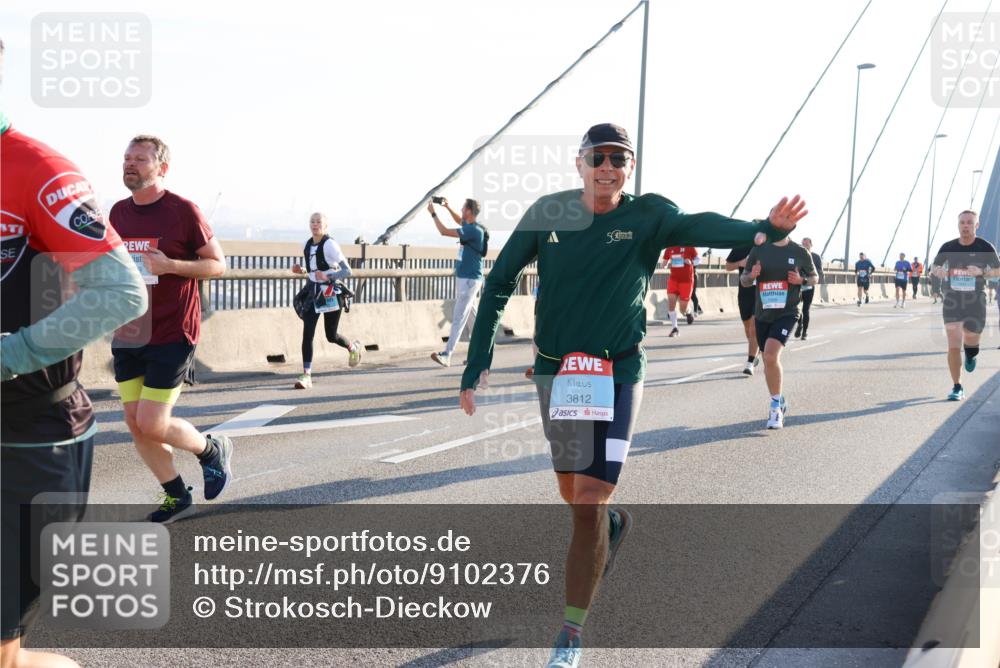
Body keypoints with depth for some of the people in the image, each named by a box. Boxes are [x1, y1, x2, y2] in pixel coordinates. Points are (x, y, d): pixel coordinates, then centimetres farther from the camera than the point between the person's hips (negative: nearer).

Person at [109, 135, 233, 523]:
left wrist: (170, 265, -20)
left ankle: (213, 450, 21)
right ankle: (176, 496, 24)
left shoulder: (183, 211, -9)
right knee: (135, 423, 7)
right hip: (128, 335, 6)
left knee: (152, 426, -8)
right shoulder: (118, 212, 8)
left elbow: (218, 265, -5)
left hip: (171, 335, -6)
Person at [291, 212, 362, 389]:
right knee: (307, 333, -8)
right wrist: (302, 270, 1)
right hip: (313, 293, 5)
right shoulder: (307, 245, 6)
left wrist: (327, 277, -31)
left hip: (330, 294, -5)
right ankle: (306, 375, -9)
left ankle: (354, 348, 40)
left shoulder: (330, 245, -15)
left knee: (331, 336, 8)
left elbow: (347, 271, -17)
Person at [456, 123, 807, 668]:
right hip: (554, 372, 3)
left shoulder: (648, 216, -10)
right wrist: (475, 367, -7)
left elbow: (699, 227, -30)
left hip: (616, 376, -3)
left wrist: (763, 230, -51)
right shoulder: (548, 214, -5)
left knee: (588, 502, -9)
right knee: (573, 494, 17)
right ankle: (614, 524, 54)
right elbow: (499, 285, -2)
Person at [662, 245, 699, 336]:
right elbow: (664, 263, 12)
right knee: (671, 301, -17)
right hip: (673, 279, 2)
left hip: (686, 280, -2)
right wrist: (667, 264, -12)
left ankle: (688, 313, 40)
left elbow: (698, 259, 1)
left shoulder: (689, 247, -5)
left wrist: (691, 262, -20)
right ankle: (674, 328, -7)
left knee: (683, 309, 1)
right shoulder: (670, 248, 4)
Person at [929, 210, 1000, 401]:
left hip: (976, 301, 0)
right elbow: (934, 265, 14)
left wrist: (981, 272, -17)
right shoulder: (948, 247, 0)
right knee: (953, 347, -7)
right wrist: (938, 271, -10)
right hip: (952, 301, 1)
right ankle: (957, 388, 3)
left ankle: (971, 355, 47)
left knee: (971, 343, 8)